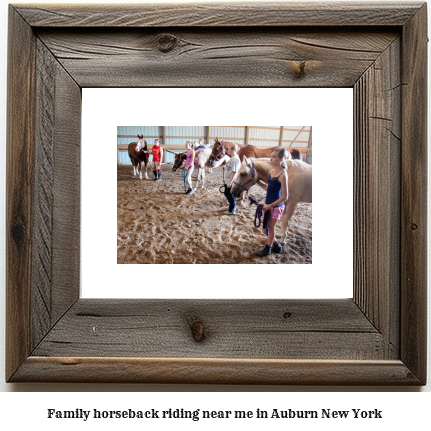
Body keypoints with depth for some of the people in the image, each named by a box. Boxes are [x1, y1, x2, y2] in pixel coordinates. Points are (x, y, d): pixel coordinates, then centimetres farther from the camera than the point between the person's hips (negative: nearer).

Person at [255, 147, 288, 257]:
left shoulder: (283, 175, -21)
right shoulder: (271, 172, 2)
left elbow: (284, 197, -20)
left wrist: (270, 205, -19)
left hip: (276, 206, -8)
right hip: (268, 204, 8)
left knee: (271, 227, 8)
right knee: (266, 227, 17)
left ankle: (267, 249, 26)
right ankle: (276, 245, 36)